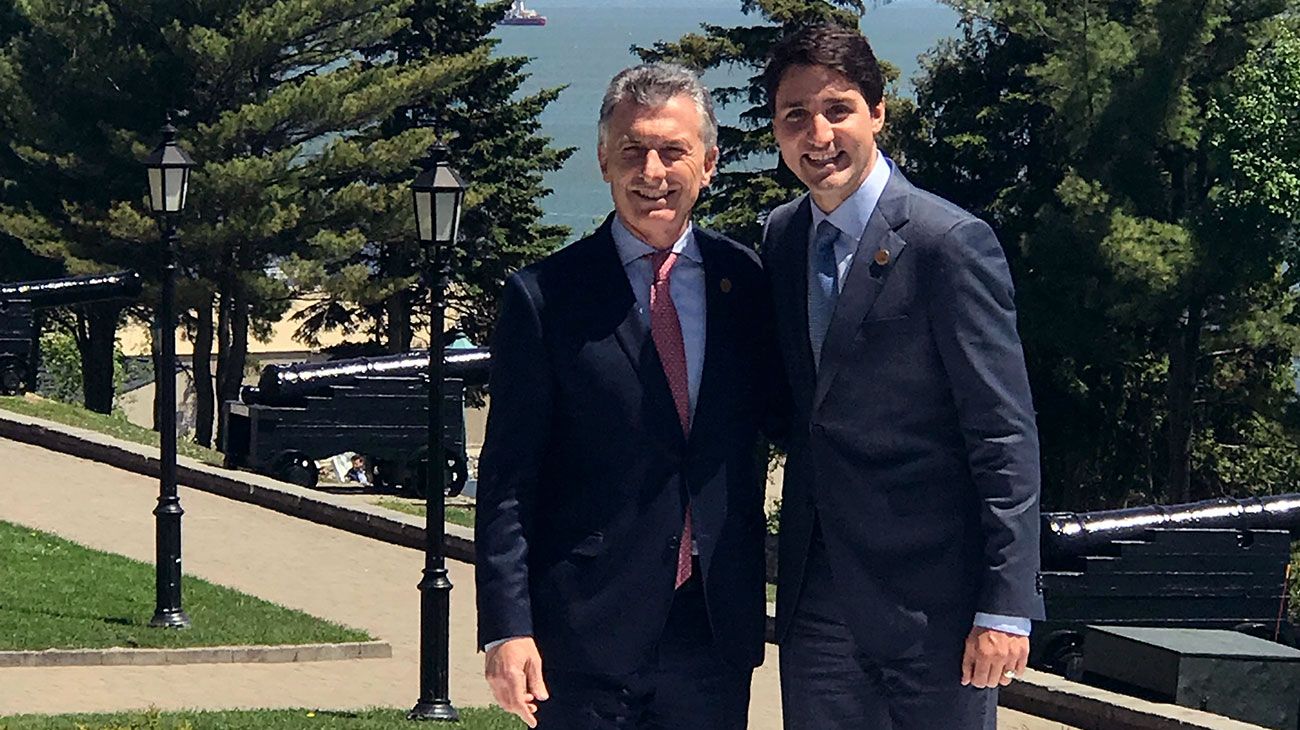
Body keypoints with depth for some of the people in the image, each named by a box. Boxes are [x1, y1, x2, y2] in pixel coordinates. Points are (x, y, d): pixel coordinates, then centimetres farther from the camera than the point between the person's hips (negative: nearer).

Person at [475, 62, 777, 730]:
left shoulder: (745, 280, 6)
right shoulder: (545, 296, -4)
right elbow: (507, 480, -5)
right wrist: (506, 628, -11)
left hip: (718, 627, 3)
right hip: (586, 636, -3)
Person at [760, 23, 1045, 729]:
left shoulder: (951, 242, -11)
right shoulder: (779, 240, 9)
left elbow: (1006, 437, -12)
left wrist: (1005, 605, -16)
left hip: (933, 594, -6)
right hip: (819, 600, 6)